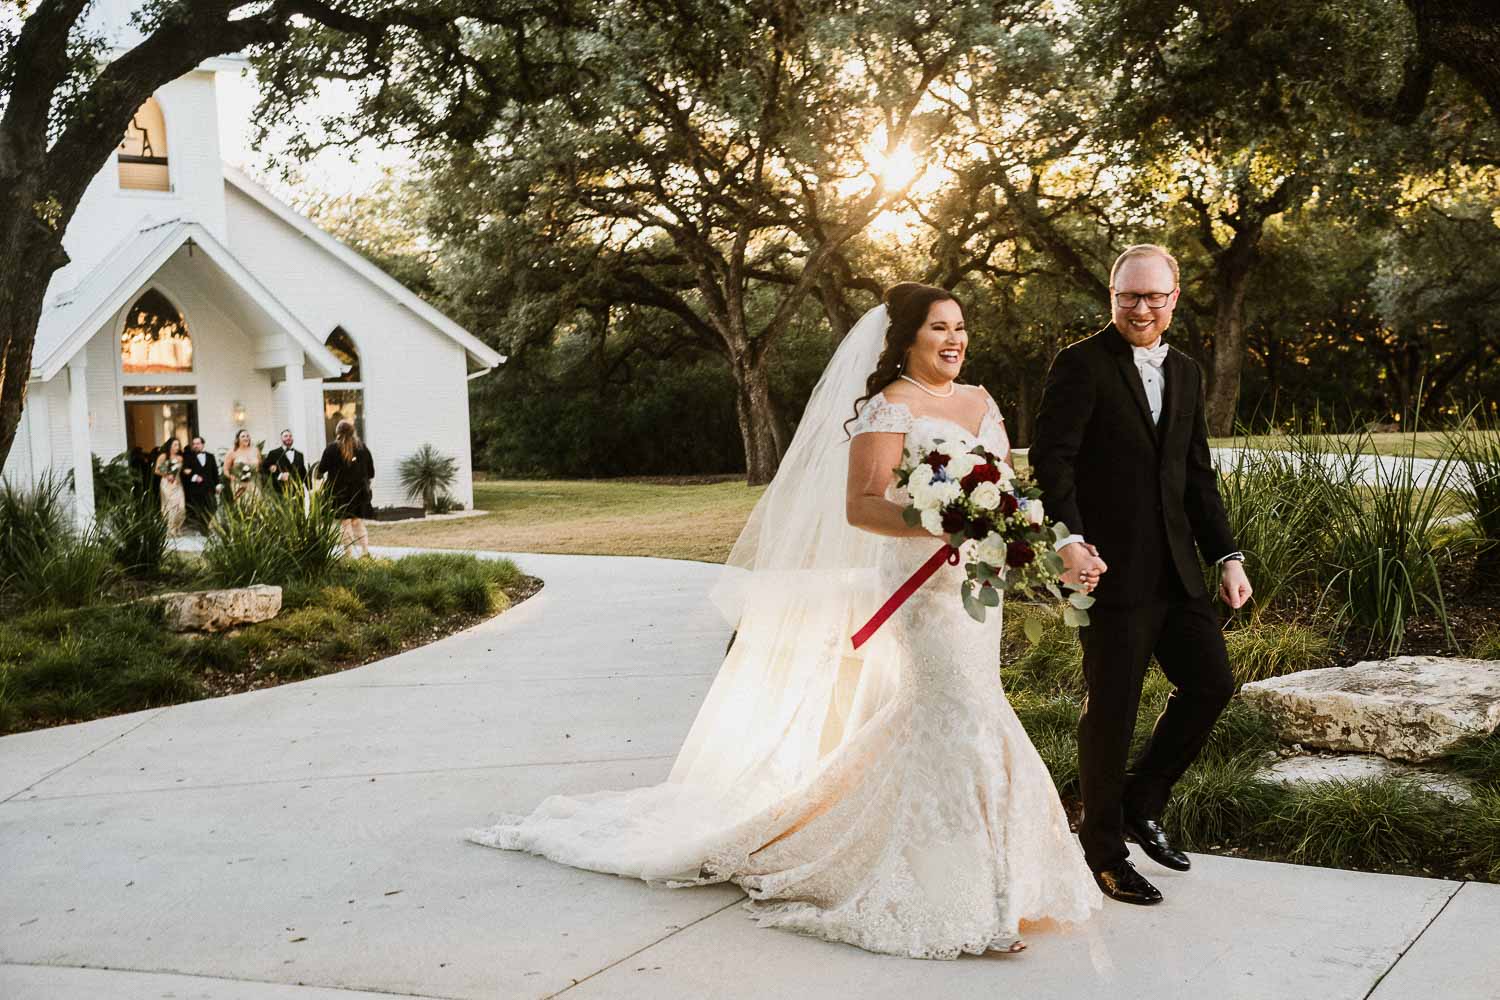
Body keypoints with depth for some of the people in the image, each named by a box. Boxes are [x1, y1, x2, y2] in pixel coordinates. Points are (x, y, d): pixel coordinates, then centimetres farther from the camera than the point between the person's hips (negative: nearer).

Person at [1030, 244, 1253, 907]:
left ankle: (1141, 803, 28)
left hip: (1175, 571, 7)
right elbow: (1051, 460, -15)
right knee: (1112, 710, 1)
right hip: (1111, 569, -7)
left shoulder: (1186, 374, 15)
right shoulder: (1081, 364, -7)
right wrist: (1070, 541, -27)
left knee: (1211, 683, 8)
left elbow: (1198, 477, 18)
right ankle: (1103, 852, 18)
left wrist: (1226, 556, 10)